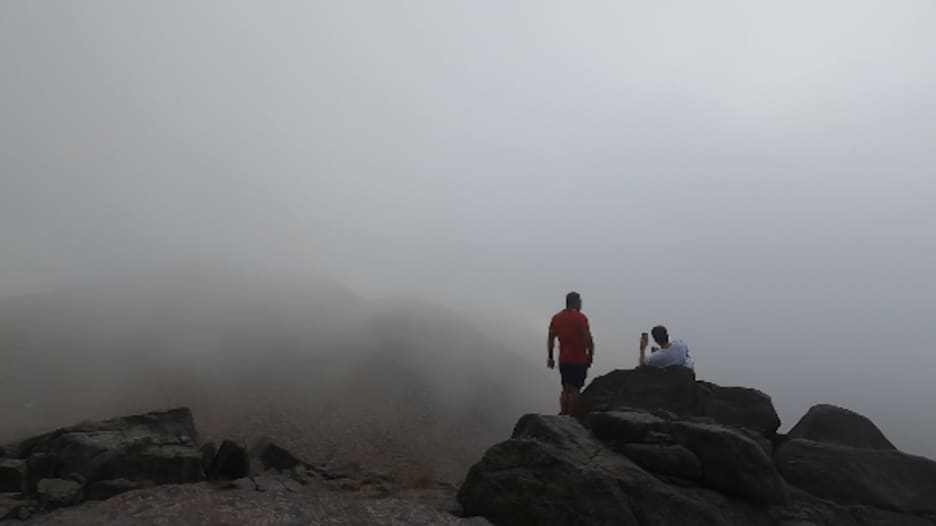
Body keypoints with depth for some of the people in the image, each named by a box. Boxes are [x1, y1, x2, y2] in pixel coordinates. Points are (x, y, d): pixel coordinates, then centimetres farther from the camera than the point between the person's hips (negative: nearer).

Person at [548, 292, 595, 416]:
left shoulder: (556, 318, 6)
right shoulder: (580, 318, -11)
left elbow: (551, 339, 8)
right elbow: (588, 338, -15)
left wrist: (550, 357, 12)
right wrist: (591, 355, -4)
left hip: (563, 360, 5)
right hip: (579, 360, -5)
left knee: (566, 389, 14)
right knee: (575, 390, 0)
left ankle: (563, 415, 13)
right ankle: (572, 416, 2)